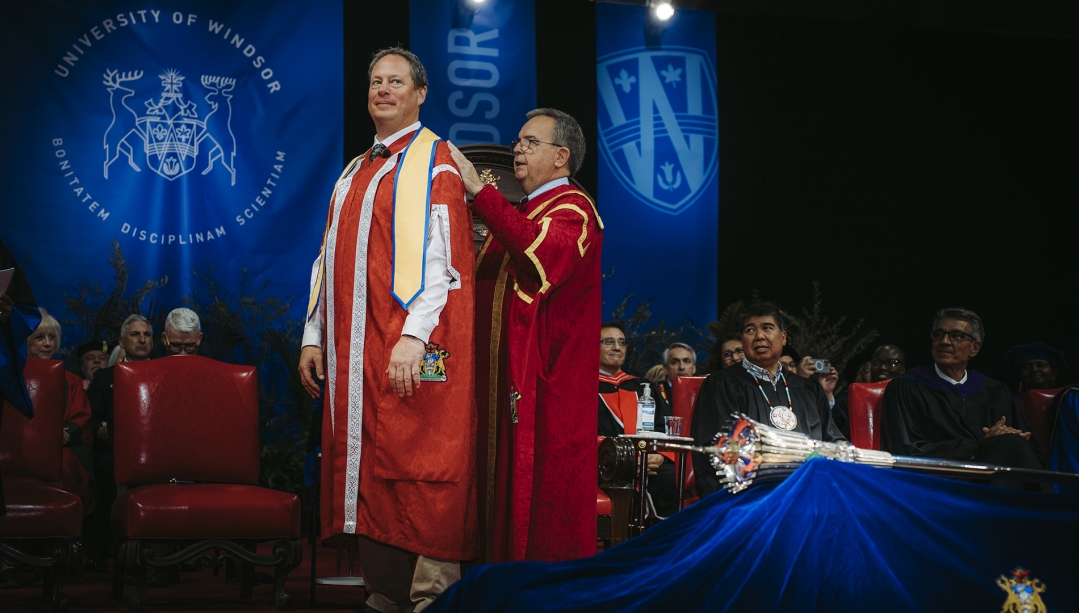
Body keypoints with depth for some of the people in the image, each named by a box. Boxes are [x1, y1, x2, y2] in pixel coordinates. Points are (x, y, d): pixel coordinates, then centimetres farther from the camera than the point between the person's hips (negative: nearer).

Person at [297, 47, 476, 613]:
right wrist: (314, 336, 13)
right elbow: (331, 261, 21)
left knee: (416, 469, -8)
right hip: (356, 352, 7)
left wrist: (414, 335, -25)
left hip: (410, 352, -7)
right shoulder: (356, 172, 21)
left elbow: (440, 256, -14)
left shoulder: (433, 162, -3)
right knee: (368, 469, 6)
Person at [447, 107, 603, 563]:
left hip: (548, 386, -9)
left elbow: (546, 252, -30)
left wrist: (480, 192, -29)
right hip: (508, 380, 9)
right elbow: (484, 279, 25)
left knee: (544, 493, -7)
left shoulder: (573, 209, -7)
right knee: (509, 493, 9)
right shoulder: (522, 214, 22)